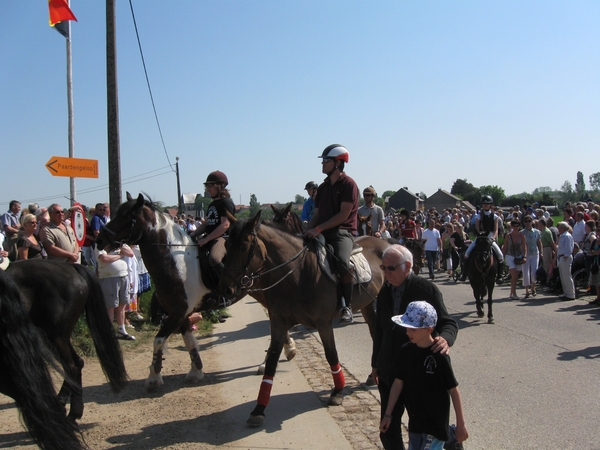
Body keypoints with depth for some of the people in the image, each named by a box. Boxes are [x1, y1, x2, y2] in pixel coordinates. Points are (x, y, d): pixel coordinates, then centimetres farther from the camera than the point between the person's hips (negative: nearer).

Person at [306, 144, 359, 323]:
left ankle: (347, 306, -18)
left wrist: (318, 229, -19)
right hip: (322, 233, 8)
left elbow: (343, 215, -14)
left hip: (343, 232, -8)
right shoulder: (323, 187, 17)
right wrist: (307, 232, 1)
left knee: (342, 262, -34)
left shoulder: (348, 184, -6)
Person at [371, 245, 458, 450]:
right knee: (388, 428, 12)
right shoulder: (385, 292, 3)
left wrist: (445, 338, -36)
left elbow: (448, 323, -13)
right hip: (389, 370, 5)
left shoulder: (427, 289, -14)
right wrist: (376, 363, 16)